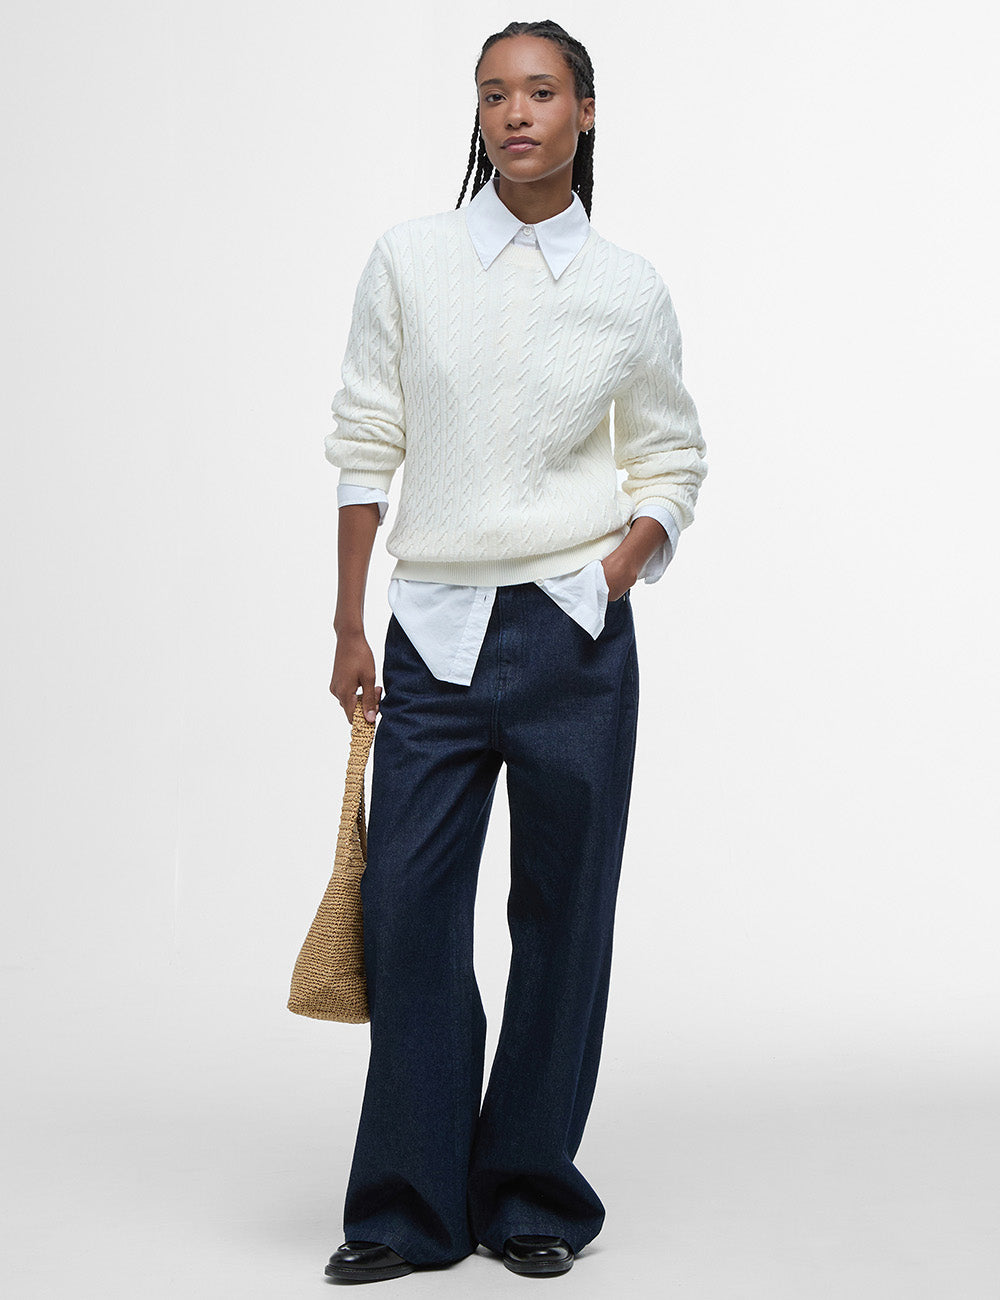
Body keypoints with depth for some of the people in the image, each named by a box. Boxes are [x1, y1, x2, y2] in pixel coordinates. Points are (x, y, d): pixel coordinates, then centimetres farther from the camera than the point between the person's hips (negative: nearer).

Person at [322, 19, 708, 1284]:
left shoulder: (629, 290, 2)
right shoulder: (409, 259, 2)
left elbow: (673, 456, 12)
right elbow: (365, 443, 5)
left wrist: (629, 561, -6)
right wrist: (349, 629, 4)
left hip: (573, 635, 0)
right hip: (436, 632, 1)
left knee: (562, 915, 5)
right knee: (407, 906, -1)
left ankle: (533, 1199, 18)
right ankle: (410, 1210, 11)